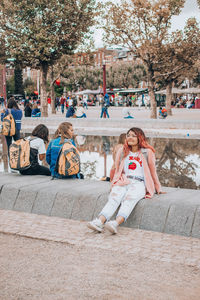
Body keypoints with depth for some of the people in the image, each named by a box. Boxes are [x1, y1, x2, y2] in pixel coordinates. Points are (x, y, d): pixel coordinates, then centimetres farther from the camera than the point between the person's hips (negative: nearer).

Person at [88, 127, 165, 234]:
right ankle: (99, 222, -50)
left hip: (139, 183, -3)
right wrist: (115, 183, 24)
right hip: (123, 182, 3)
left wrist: (158, 189, 22)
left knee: (129, 198, -34)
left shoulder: (147, 152, 11)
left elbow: (153, 172, 17)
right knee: (114, 197, -29)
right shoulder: (122, 151, 21)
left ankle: (116, 223, -57)